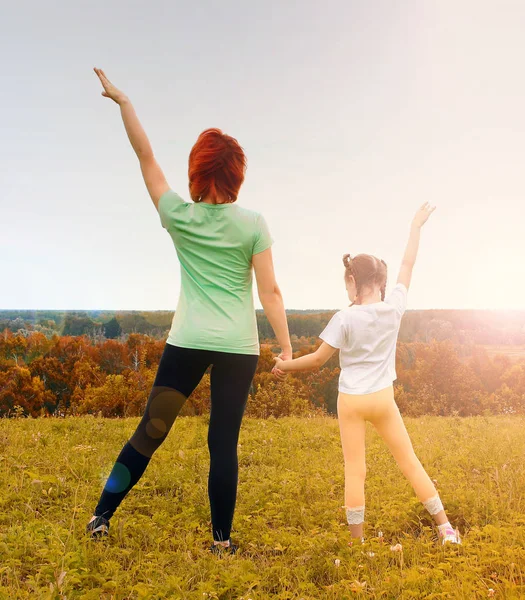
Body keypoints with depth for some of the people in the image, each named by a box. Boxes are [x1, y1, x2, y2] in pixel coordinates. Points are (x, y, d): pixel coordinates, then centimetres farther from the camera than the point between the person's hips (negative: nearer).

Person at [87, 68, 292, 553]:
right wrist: (286, 347, -1)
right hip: (239, 347, 0)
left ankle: (102, 516, 18)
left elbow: (146, 158, 11)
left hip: (187, 342, 1)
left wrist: (123, 102, 20)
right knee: (224, 444, 5)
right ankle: (221, 539, 13)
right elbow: (270, 291, -6)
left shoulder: (179, 216, 1)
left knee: (151, 430, 12)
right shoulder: (253, 224, -3)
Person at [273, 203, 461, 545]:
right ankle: (446, 529, 18)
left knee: (355, 470, 4)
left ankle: (357, 541, 11)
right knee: (409, 461, 12)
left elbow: (317, 359, -9)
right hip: (383, 399, 3)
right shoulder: (394, 307, -6)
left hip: (351, 401, -2)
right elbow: (408, 266, 7)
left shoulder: (345, 318, -14)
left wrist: (285, 366, 7)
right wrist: (416, 227, 19)